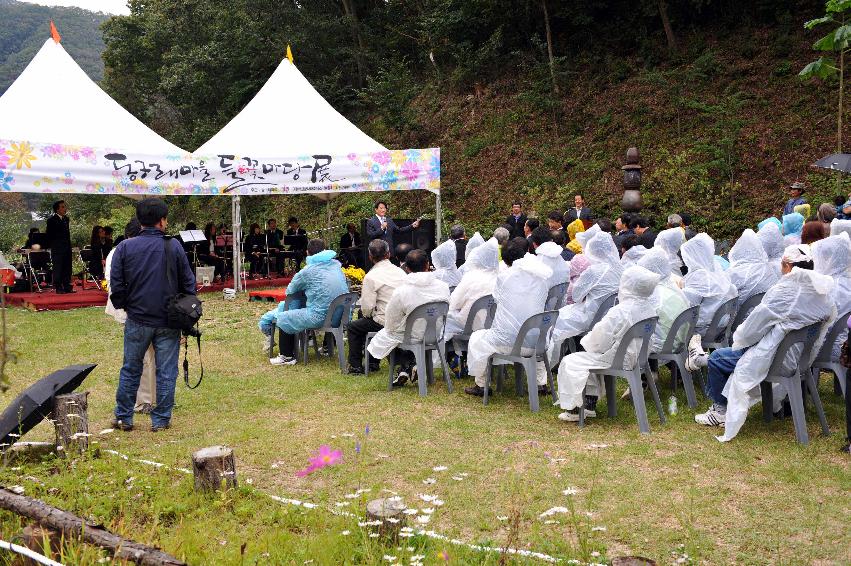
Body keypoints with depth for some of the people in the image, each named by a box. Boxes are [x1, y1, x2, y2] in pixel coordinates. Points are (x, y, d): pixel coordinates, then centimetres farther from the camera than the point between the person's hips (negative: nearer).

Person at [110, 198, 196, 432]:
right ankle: (161, 419, 14)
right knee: (166, 372, 8)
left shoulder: (125, 247, -3)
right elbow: (188, 283, -1)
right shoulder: (174, 246, -5)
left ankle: (123, 417, 22)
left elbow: (116, 284, -2)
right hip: (169, 322, -1)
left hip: (137, 320, 1)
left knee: (130, 370, 15)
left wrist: (125, 307, 15)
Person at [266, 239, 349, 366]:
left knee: (283, 319, 12)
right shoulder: (337, 264, 8)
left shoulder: (307, 271, -7)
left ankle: (287, 356, 19)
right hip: (340, 316, 7)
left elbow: (289, 291, 7)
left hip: (320, 317, -7)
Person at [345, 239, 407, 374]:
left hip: (385, 323, -7)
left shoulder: (371, 277, -13)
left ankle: (356, 366, 20)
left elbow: (367, 308, -15)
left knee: (353, 327, 17)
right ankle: (373, 362, 37)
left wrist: (366, 315, 10)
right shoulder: (400, 272, 4)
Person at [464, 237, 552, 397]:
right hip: (534, 343, 4)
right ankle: (541, 383, 37)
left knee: (476, 338, 25)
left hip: (506, 342, -4)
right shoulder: (542, 278, 3)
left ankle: (481, 385, 28)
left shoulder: (504, 276, -5)